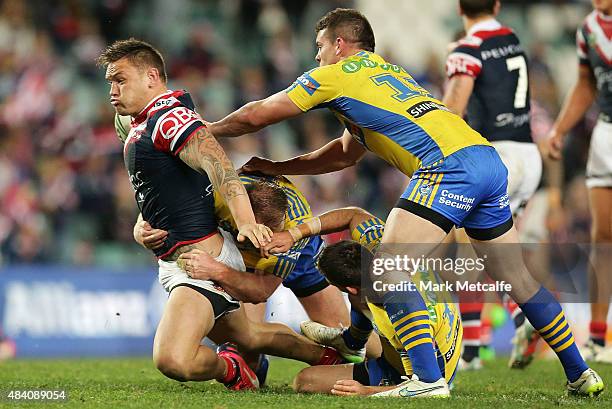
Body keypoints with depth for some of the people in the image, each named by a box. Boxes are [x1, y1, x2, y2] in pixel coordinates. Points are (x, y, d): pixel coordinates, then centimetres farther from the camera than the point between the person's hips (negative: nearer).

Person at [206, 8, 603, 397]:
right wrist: (275, 167, 43)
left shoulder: (336, 74, 9)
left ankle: (429, 380, -21)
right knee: (516, 279, 19)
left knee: (388, 267, -10)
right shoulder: (390, 72, 34)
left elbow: (255, 116, 14)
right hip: (489, 159, 9)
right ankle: (581, 375, 25)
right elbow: (345, 155, 43)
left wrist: (209, 130, 32)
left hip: (450, 165, -9)